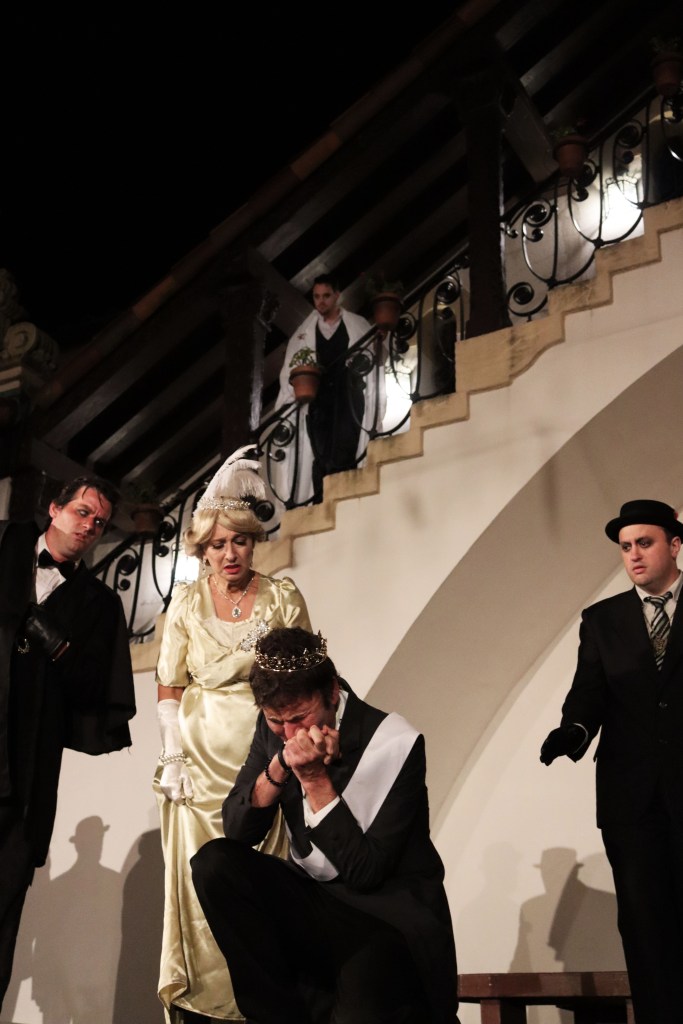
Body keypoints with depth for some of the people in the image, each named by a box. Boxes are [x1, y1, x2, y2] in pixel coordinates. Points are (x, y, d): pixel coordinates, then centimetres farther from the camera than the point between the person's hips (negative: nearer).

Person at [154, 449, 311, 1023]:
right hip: (203, 757, 1)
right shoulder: (187, 601, 1)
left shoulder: (284, 598, -2)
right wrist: (172, 758, -3)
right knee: (199, 883, 0)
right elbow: (170, 687, 5)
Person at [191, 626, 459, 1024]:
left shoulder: (394, 744, -17)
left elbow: (365, 873, -19)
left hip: (388, 917, -6)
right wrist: (278, 766, -19)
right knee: (214, 863, -18)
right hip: (312, 907, 6)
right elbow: (236, 830, -3)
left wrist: (315, 778, -24)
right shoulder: (275, 728, -1)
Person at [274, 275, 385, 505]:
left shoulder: (358, 326, 11)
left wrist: (376, 406, -2)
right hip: (318, 401, 2)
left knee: (343, 457, -11)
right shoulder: (304, 332, 16)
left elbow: (373, 365, 6)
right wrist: (286, 405, -1)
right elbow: (289, 371, 12)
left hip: (348, 399, -2)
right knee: (321, 458, -4)